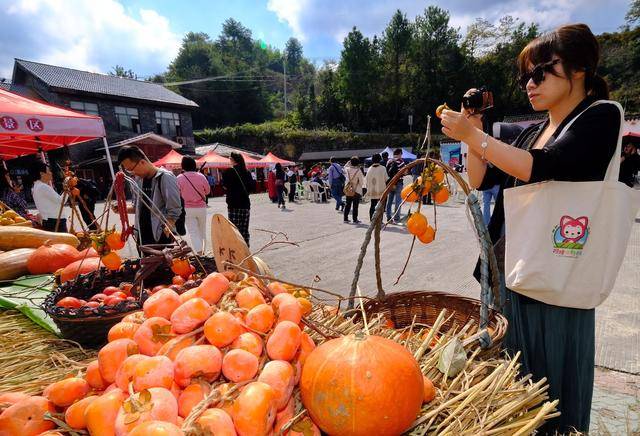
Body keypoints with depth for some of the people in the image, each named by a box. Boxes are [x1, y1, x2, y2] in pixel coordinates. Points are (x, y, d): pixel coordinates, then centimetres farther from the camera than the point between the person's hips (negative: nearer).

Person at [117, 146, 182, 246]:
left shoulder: (165, 178, -12)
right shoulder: (138, 179, 9)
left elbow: (174, 212, -15)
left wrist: (166, 234, -19)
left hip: (161, 238, -7)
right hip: (142, 237, 7)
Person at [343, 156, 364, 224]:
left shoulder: (347, 169, -5)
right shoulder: (358, 171, -17)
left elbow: (345, 167, 22)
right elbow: (361, 182, -10)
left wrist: (348, 162, 12)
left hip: (348, 190, 5)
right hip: (357, 190, -4)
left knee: (348, 204, 14)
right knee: (355, 206, 2)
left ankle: (346, 219, 18)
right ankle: (355, 220, 7)